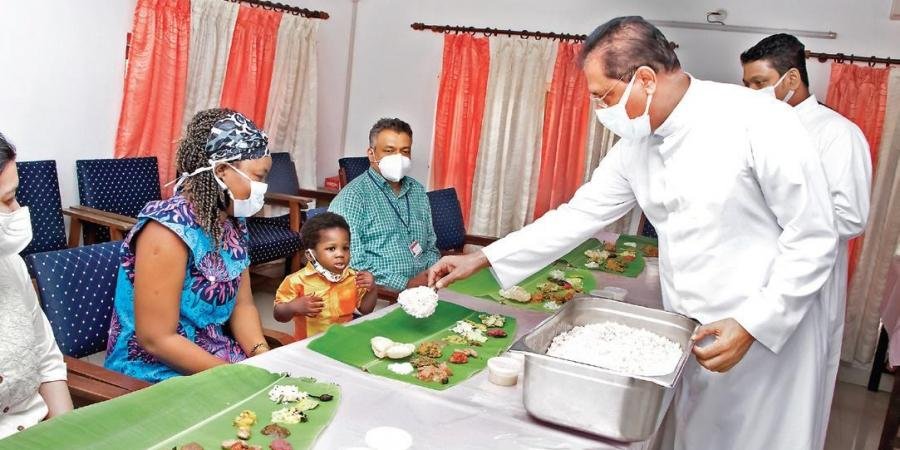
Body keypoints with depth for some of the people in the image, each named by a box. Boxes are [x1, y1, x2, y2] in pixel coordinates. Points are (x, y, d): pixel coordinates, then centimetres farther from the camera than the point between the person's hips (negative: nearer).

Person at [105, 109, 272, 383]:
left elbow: (242, 305, 4)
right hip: (156, 374, -6)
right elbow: (156, 339, -21)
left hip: (215, 357, 7)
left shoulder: (233, 222, 2)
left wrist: (263, 358, -12)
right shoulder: (169, 228, -21)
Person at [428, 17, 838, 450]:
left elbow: (814, 238, -15)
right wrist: (478, 259, 4)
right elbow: (578, 215, 6)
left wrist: (750, 326, -19)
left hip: (770, 335, -5)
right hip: (691, 339, 5)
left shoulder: (759, 121, -19)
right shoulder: (636, 146, 0)